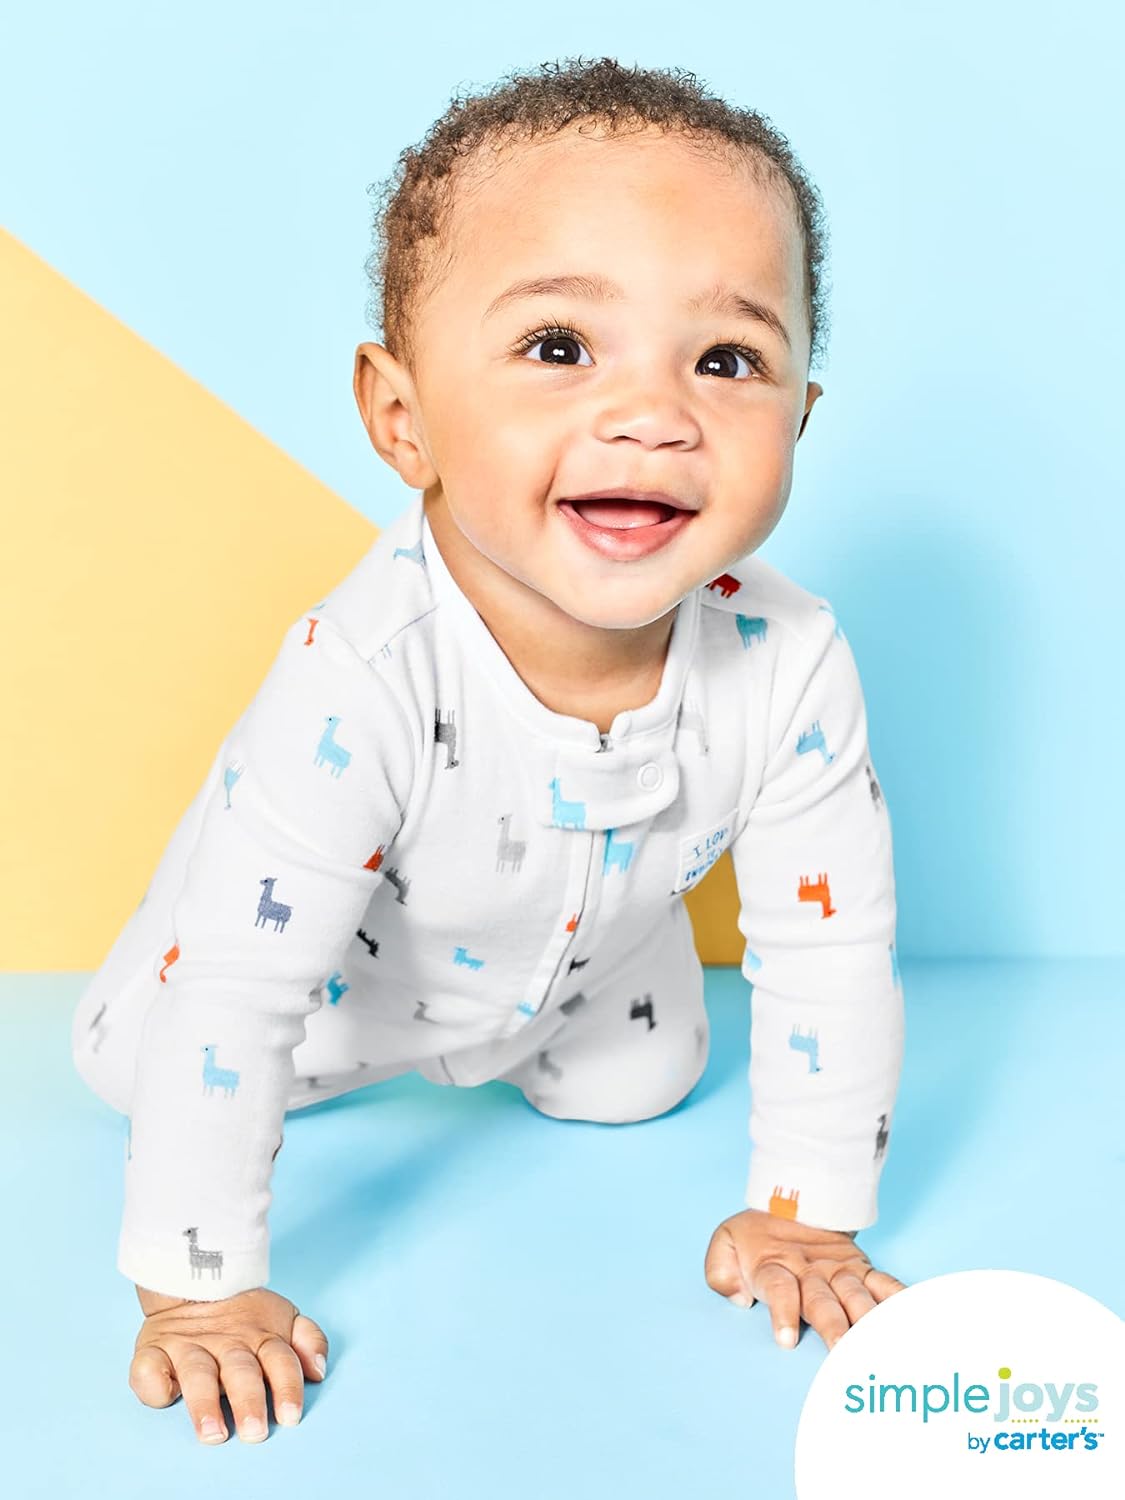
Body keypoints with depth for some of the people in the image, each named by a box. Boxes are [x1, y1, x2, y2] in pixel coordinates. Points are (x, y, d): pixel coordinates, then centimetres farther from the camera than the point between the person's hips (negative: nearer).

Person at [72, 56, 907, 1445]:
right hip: (344, 951, -2)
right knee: (132, 1058, 10)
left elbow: (830, 950, -21)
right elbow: (229, 1000, -37)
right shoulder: (358, 687, -46)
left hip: (583, 960, 3)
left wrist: (805, 1213, -16)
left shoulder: (789, 665, -35)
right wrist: (200, 1291, -28)